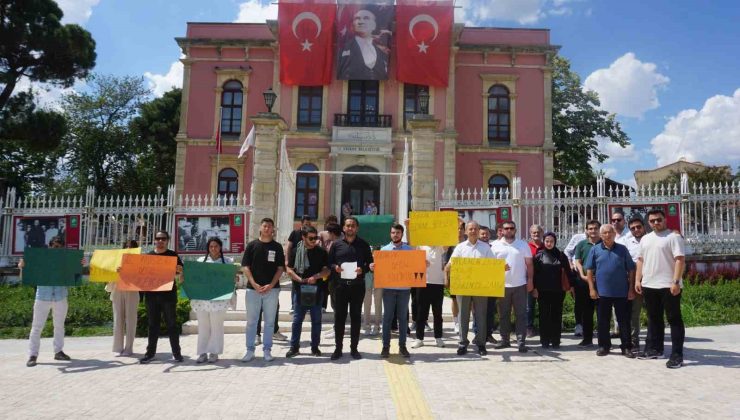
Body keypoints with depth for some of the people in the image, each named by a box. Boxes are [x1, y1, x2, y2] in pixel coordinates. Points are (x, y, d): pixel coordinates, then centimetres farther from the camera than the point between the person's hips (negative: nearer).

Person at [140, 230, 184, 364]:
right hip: (151, 293, 3)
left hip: (168, 294, -3)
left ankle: (176, 352, 7)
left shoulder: (173, 255, 3)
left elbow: (180, 273, -2)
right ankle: (150, 352, 16)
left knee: (171, 323, 2)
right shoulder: (148, 255, 12)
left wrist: (177, 272, -24)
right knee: (153, 324, 9)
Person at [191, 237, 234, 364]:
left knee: (216, 326, 2)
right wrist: (185, 279, -5)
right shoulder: (201, 261, 12)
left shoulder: (227, 261, 6)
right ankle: (203, 353, 15)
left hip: (218, 299, -2)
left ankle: (214, 353, 10)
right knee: (203, 326, 7)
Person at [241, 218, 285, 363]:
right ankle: (250, 350, 14)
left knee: (269, 321, 6)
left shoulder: (277, 247, 6)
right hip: (253, 289, 0)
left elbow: (280, 268, 3)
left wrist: (271, 285, -10)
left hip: (272, 289, 0)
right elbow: (245, 267, 1)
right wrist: (254, 284, -11)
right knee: (251, 321, 4)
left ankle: (267, 350, 16)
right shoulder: (252, 245, 5)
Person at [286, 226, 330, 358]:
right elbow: (289, 270, -1)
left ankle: (315, 347, 18)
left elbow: (326, 270, 1)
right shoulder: (295, 251, 1)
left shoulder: (321, 252, 3)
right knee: (297, 319, 5)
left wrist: (316, 277, -17)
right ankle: (294, 347, 14)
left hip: (316, 289, 1)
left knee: (316, 320, 7)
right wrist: (300, 280, -14)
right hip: (300, 289, -1)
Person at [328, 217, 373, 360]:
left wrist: (363, 269, -12)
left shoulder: (363, 244, 6)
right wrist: (335, 267, -12)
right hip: (340, 285, 0)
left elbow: (370, 263, 7)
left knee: (356, 317, 5)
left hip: (357, 285, 0)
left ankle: (354, 348, 15)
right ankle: (338, 348, 12)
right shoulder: (337, 244, 7)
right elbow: (329, 262, 9)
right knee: (339, 317, 3)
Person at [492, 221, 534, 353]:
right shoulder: (496, 245, 4)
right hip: (503, 285, 1)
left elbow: (529, 264, 5)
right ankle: (504, 339, 19)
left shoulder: (523, 245, 4)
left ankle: (521, 341, 4)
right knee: (503, 314, 9)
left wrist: (530, 280, -1)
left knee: (521, 314, 0)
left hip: (520, 285, -1)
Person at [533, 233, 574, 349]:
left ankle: (556, 341, 14)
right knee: (544, 316, 5)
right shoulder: (538, 256, 1)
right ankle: (545, 341, 12)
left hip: (558, 291, 1)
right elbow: (534, 273, 0)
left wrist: (571, 285, 3)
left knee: (556, 316, 6)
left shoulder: (561, 255, 4)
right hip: (543, 291, -1)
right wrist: (535, 288, -5)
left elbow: (568, 271, 7)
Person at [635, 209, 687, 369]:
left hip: (669, 286, -7)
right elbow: (641, 260, 19)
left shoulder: (673, 237, -6)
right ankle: (654, 349, 25)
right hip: (649, 286, 7)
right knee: (653, 319, 15)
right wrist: (638, 280, 11)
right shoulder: (645, 239, 15)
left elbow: (680, 260, -13)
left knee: (674, 319, -1)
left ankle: (677, 355, 2)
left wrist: (676, 282, -21)